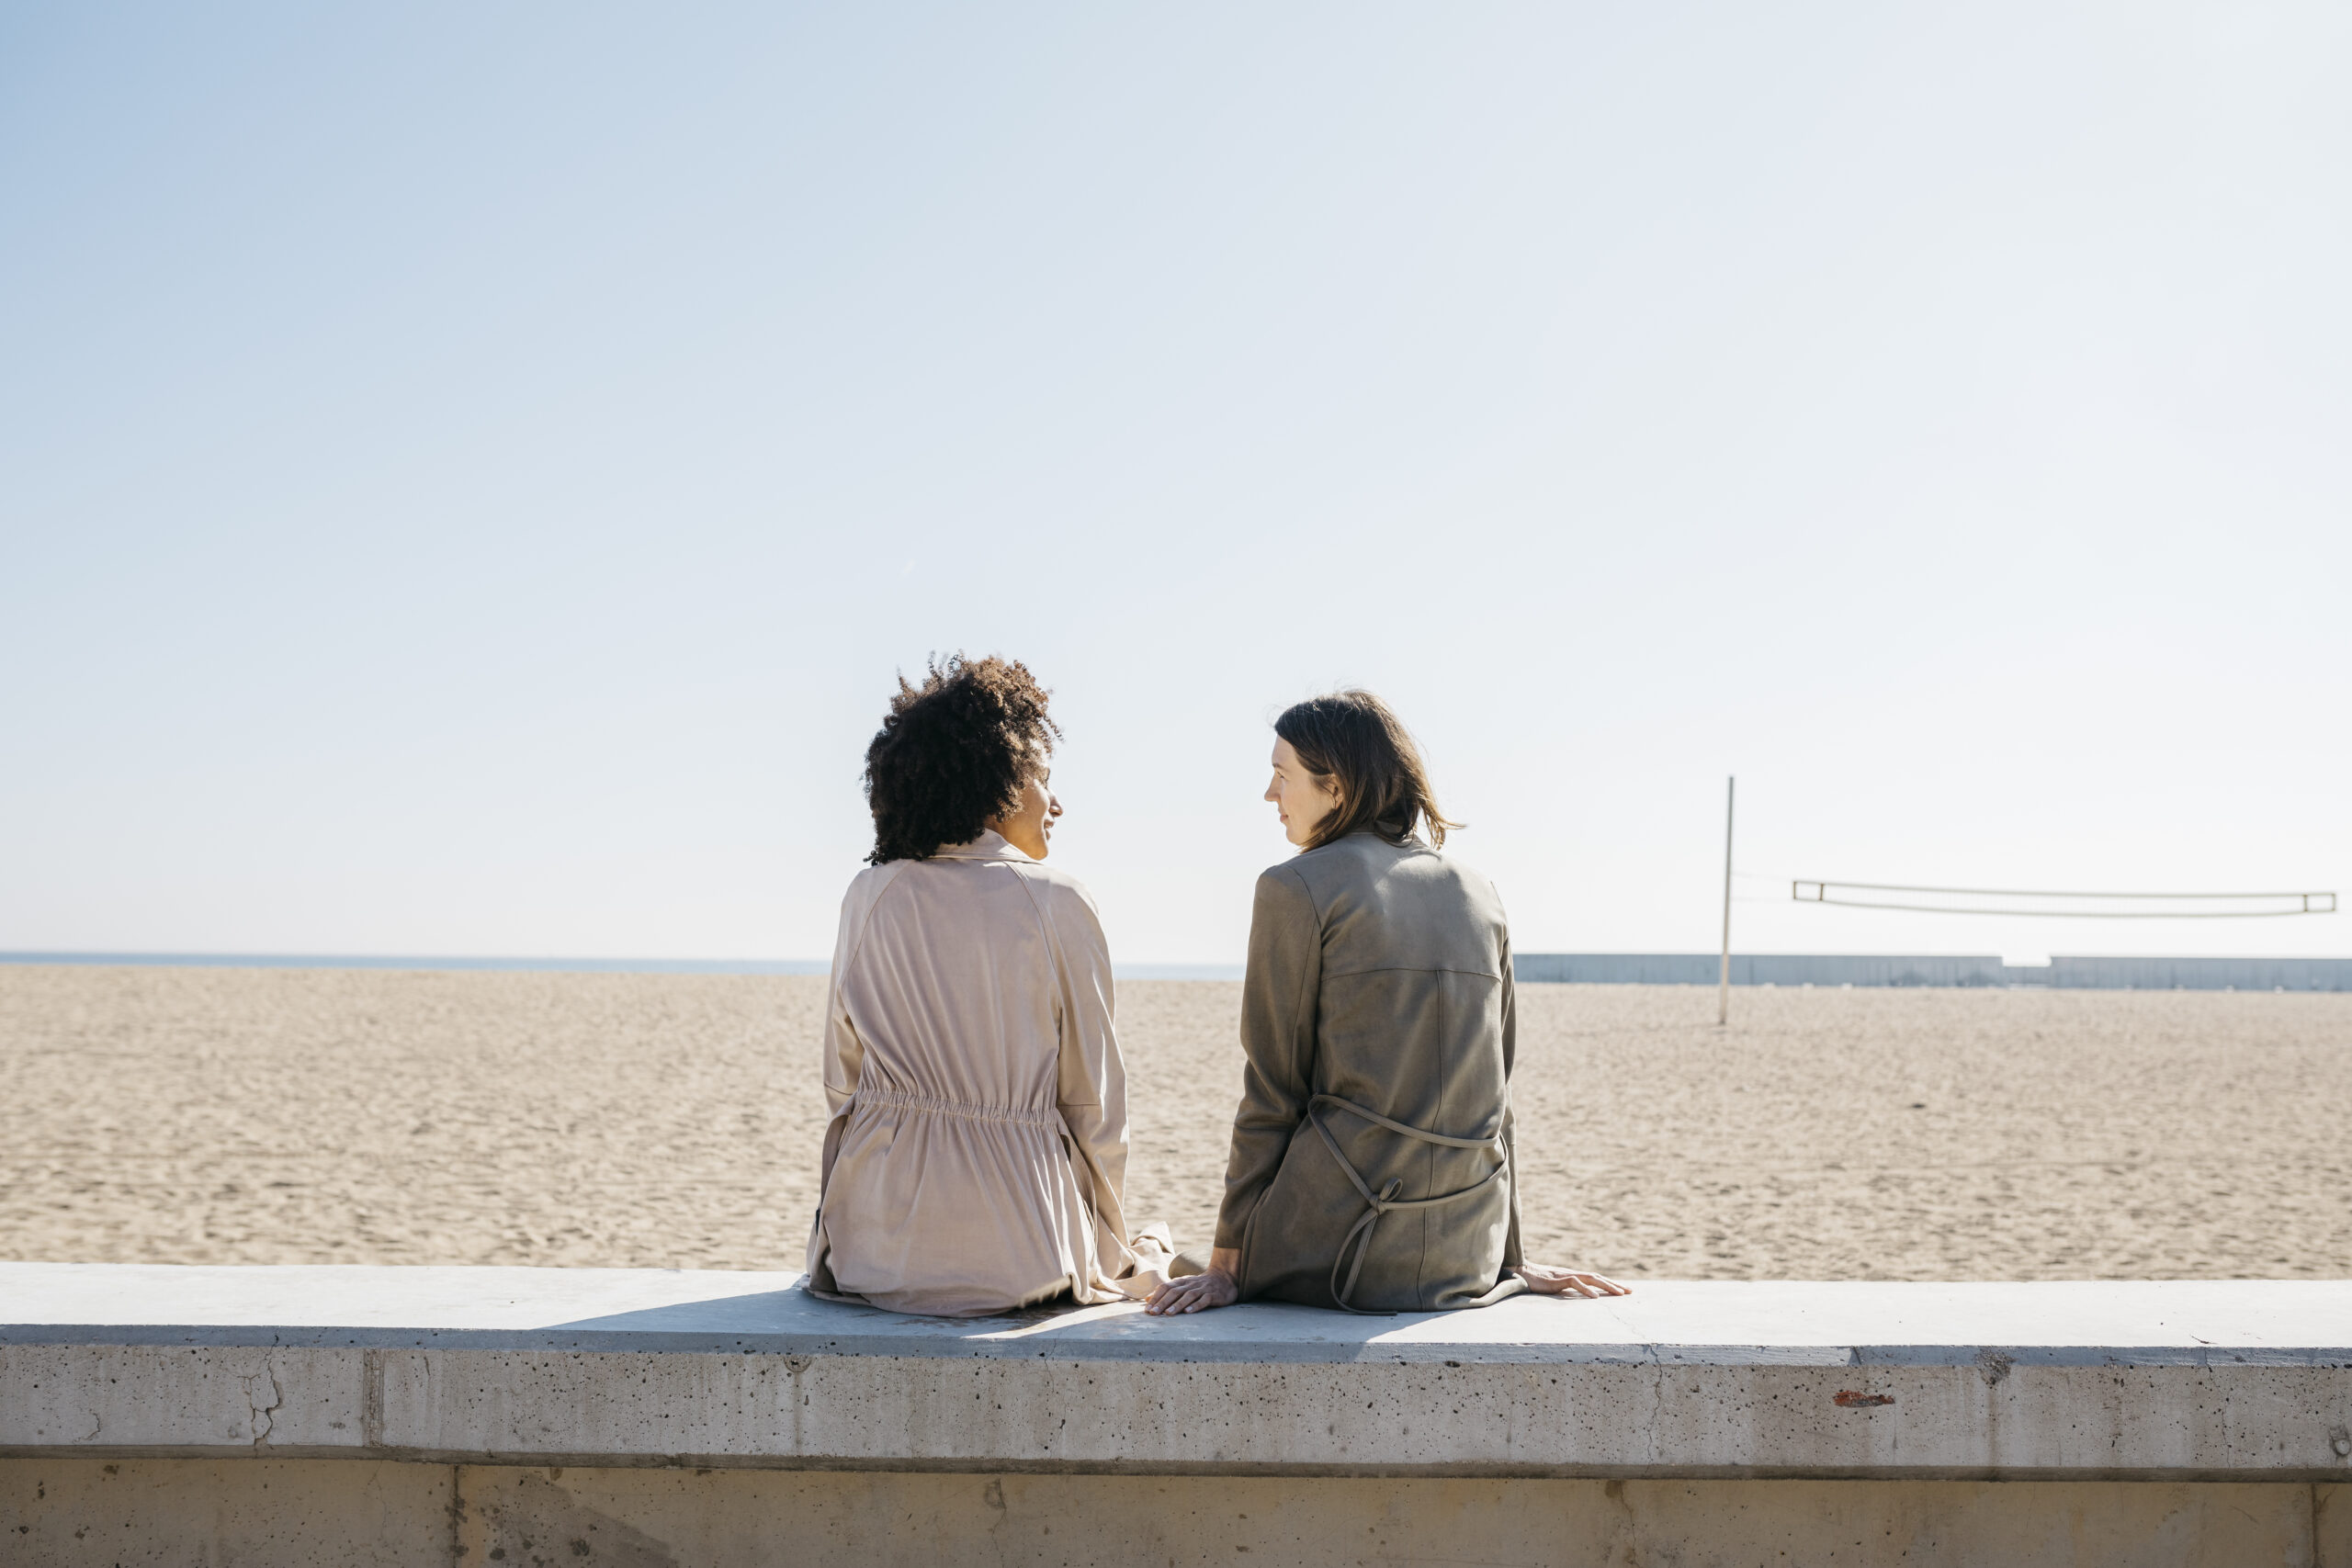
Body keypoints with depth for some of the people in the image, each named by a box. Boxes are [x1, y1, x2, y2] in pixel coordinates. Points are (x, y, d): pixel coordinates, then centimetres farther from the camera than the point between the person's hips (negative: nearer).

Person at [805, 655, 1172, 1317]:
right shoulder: (1057, 903, -6)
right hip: (1016, 1249, -2)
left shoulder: (868, 897, 3)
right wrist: (1107, 1247, 12)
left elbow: (842, 1081, 8)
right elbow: (1095, 1100, -2)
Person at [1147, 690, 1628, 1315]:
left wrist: (1227, 1263, -2)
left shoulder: (1297, 889, -7)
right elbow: (1494, 1092, 13)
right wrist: (1508, 1255, 19)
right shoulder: (1479, 895, 10)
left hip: (1336, 1253, -6)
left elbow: (1271, 1095, -7)